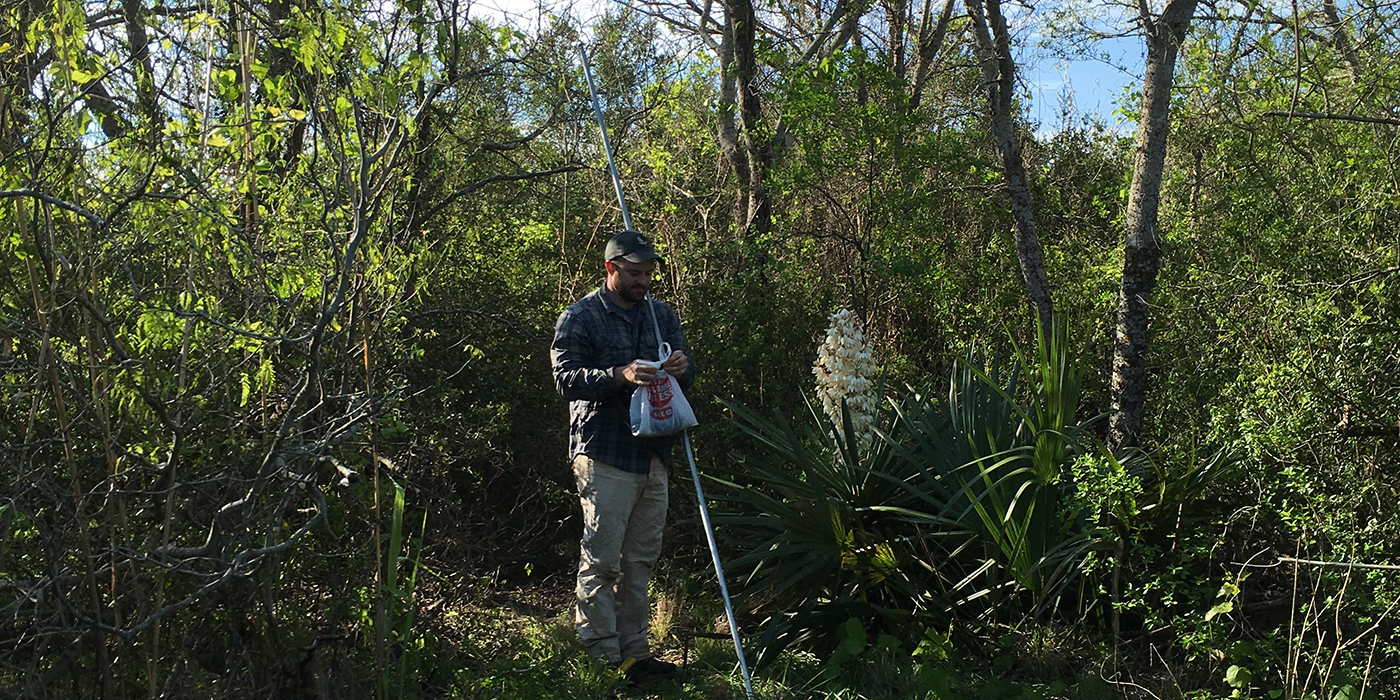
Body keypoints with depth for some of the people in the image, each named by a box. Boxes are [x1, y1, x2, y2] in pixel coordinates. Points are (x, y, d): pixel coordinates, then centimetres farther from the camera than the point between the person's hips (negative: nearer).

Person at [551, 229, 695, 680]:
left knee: (641, 560, 11)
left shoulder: (661, 314, 15)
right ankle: (602, 656, 5)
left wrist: (681, 368, -11)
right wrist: (620, 376, -28)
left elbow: (687, 379, 14)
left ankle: (634, 651, 21)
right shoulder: (579, 318, -3)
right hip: (605, 455, -6)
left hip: (654, 454, 6)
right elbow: (566, 379, -13)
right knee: (601, 560, -5)